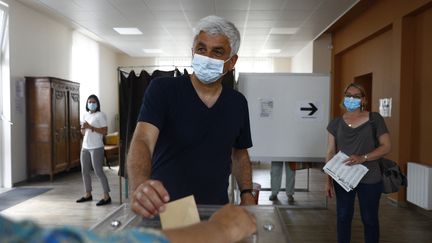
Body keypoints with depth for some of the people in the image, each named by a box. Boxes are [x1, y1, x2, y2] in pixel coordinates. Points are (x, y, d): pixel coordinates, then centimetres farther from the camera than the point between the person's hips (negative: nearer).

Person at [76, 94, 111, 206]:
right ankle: (88, 195, 24)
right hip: (85, 147, 8)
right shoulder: (85, 115, 14)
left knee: (98, 172, -8)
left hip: (96, 148, -7)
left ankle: (106, 196, -2)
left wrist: (91, 127, -20)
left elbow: (104, 131, -14)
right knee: (85, 171, 11)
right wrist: (83, 128, -4)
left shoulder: (100, 115, -7)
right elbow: (83, 132, 19)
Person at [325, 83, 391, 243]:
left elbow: (386, 146, -5)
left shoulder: (375, 119, -4)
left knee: (369, 219, 10)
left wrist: (363, 158, -20)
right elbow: (331, 152, 4)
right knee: (343, 217, 12)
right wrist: (328, 180, 0)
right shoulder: (336, 123, 3)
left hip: (369, 179, -2)